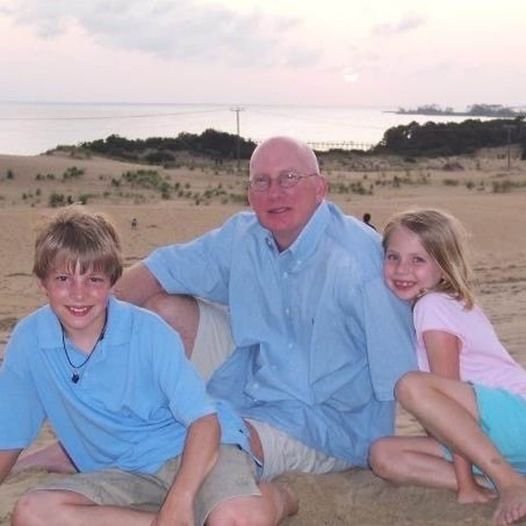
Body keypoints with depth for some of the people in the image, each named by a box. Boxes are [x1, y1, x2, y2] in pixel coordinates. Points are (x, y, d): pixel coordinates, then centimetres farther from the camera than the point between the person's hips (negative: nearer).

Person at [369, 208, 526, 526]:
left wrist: (466, 483, -16)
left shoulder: (433, 306, -11)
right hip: (483, 439, 9)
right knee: (384, 456, -3)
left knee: (412, 386, -28)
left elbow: (448, 388, -15)